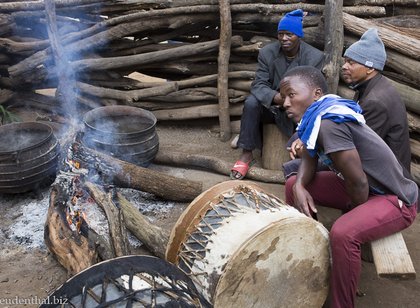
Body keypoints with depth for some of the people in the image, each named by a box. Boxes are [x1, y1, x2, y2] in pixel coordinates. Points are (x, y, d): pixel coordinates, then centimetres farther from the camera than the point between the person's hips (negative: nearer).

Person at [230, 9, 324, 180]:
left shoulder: (315, 57, -10)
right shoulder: (267, 52, -6)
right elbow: (259, 85, -13)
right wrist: (275, 97, -36)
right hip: (272, 105, 1)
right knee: (251, 102, -28)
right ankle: (246, 154, -19)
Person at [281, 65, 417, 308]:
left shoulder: (329, 124, -31)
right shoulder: (317, 117, -3)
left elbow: (359, 184, -28)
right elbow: (310, 159, 8)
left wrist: (356, 212, -8)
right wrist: (299, 186, -13)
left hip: (396, 199, -9)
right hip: (364, 187, 9)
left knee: (343, 233, -35)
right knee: (294, 185, 6)